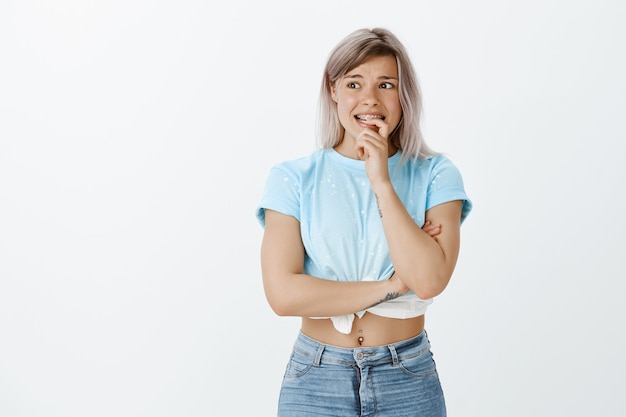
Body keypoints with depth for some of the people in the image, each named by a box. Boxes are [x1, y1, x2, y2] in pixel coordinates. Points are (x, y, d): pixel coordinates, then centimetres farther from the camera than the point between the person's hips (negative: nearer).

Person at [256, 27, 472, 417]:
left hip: (408, 381, 1)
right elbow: (283, 293, -15)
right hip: (316, 382, 0)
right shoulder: (293, 178, -5)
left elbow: (429, 281, -17)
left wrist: (382, 182, -18)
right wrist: (394, 284, -14)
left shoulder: (435, 175, -4)